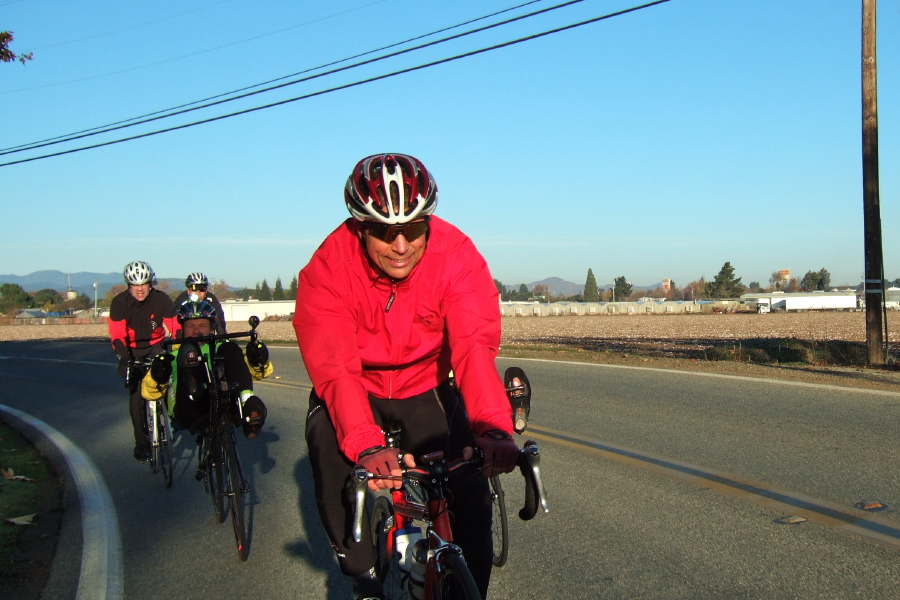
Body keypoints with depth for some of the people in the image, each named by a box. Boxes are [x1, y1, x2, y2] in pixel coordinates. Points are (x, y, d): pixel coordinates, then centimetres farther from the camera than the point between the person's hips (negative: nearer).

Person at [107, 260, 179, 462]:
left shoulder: (161, 300, -18)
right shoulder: (119, 302, -19)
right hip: (132, 350, -1)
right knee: (136, 392, -7)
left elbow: (176, 328, -20)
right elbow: (117, 335, -23)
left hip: (156, 345, 1)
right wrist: (124, 358, -38)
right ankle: (141, 442, 1)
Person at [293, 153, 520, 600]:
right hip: (355, 392, 0)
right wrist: (367, 445, -53)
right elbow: (334, 366, -36)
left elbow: (474, 346, -37)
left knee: (469, 495, -14)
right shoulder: (327, 270, -26)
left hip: (425, 390, 1)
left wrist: (493, 428, -54)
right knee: (328, 440, -28)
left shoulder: (457, 257, -24)